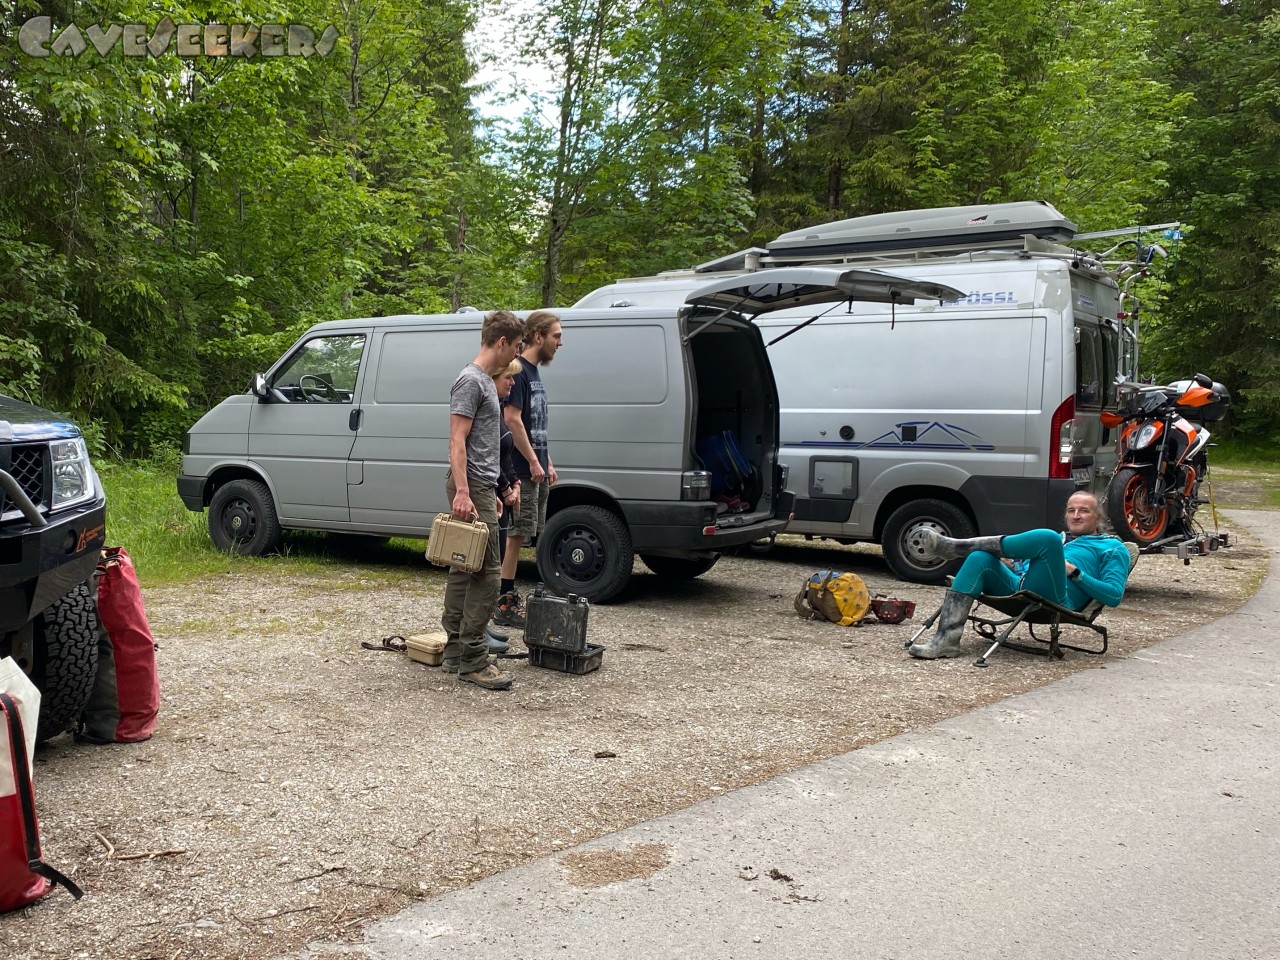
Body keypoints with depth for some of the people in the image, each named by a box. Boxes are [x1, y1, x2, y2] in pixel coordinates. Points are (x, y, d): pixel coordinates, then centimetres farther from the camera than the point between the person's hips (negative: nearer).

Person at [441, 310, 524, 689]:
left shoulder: (486, 381, 19)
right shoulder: (471, 381, -12)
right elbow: (457, 441, -19)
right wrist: (462, 491, -26)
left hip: (480, 486, 11)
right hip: (472, 487, -11)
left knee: (464, 570, 12)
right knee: (485, 573, -12)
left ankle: (456, 650, 18)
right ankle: (473, 661, -10)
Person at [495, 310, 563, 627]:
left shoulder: (533, 372, 17)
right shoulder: (518, 370, -12)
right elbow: (512, 418, -19)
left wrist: (547, 463, 18)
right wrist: (533, 461, -18)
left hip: (536, 469, 9)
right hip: (522, 469, -9)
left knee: (522, 535, 11)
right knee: (517, 534, -6)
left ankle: (510, 598, 17)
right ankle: (504, 605, -1)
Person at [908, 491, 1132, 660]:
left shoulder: (1113, 548, 21)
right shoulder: (1060, 538, 38)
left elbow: (1114, 596, 6)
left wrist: (1075, 572, -4)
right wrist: (1011, 565, 8)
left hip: (1055, 599, -6)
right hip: (1019, 585, 6)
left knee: (1048, 538, -31)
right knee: (979, 559, -22)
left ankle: (954, 546, -23)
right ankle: (946, 638, -33)